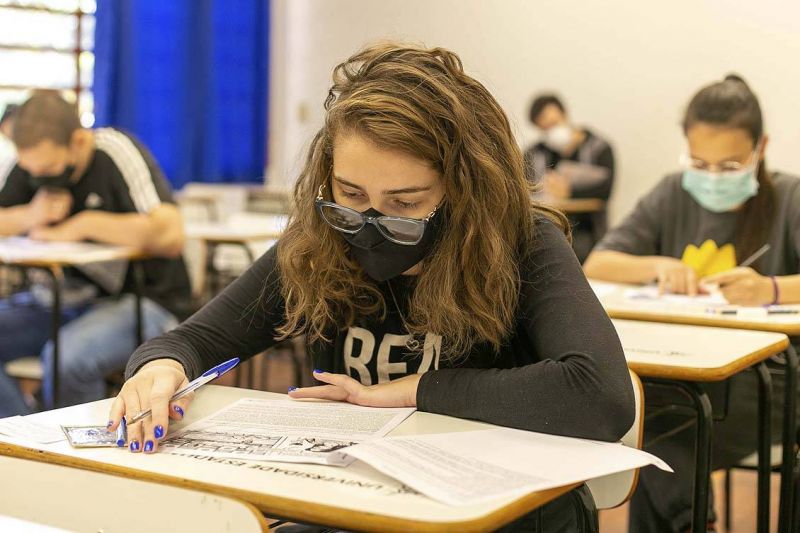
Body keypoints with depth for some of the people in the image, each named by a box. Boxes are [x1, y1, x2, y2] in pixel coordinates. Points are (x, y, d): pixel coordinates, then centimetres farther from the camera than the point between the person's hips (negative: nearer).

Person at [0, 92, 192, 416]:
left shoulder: (118, 153, -14)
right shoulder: (34, 162, 5)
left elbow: (170, 236, -27)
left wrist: (83, 224, -19)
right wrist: (29, 215, -11)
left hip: (136, 301, -7)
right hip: (55, 300, 7)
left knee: (65, 357, -35)